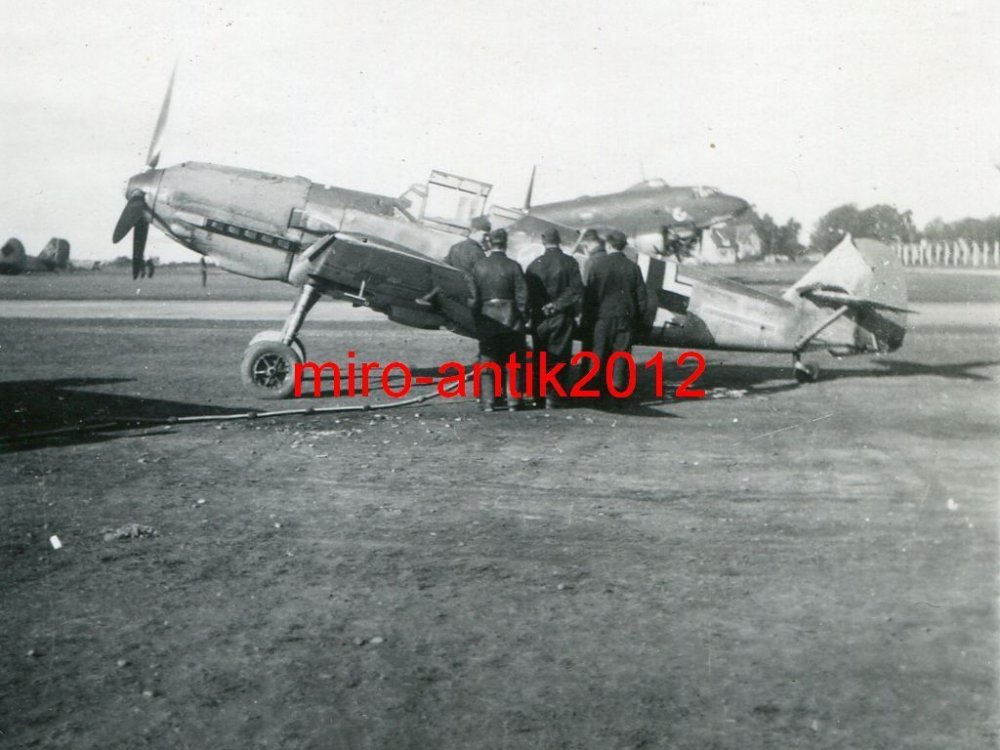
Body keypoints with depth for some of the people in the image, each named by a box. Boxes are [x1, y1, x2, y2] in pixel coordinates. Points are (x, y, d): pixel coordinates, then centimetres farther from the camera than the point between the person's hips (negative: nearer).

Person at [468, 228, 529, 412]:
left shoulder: (478, 267, -2)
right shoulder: (513, 267, -8)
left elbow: (473, 297, -1)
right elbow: (522, 296, -7)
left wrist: (477, 318, 9)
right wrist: (523, 320, 4)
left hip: (487, 321, 1)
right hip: (510, 319, -1)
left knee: (487, 362, 8)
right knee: (513, 362, 8)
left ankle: (487, 402, 6)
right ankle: (513, 401, 9)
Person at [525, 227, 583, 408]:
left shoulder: (535, 264, -2)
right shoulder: (570, 263, -6)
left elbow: (527, 292, -3)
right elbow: (576, 290, -12)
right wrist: (557, 304, -7)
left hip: (540, 318, 2)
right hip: (563, 318, -1)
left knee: (540, 358, 12)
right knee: (559, 358, 4)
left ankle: (539, 395, 16)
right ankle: (553, 396, -1)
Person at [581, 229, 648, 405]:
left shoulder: (598, 265, -6)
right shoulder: (633, 268, 1)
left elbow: (589, 295, -4)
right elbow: (641, 297, 4)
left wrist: (587, 319, 3)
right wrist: (639, 321, 12)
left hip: (602, 317, -1)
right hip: (626, 318, 1)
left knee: (600, 357, 6)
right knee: (621, 356, 4)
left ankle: (599, 392, 8)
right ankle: (619, 390, 2)